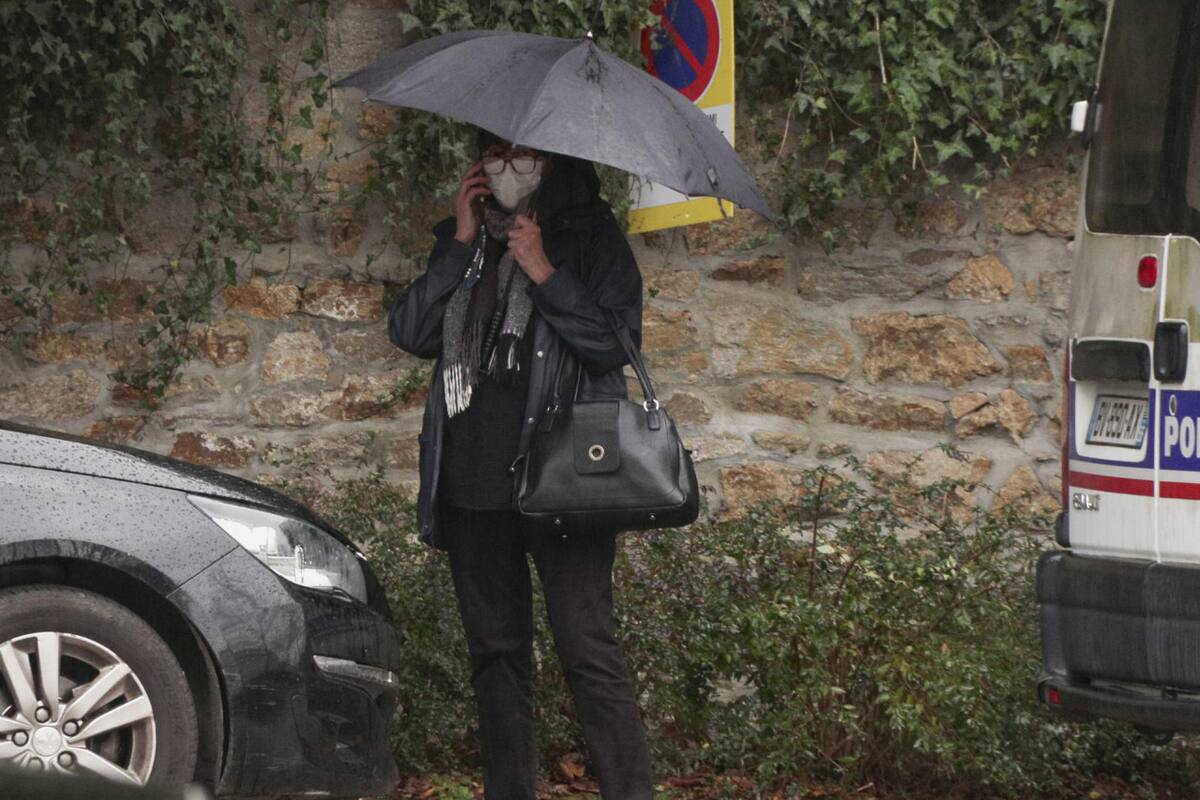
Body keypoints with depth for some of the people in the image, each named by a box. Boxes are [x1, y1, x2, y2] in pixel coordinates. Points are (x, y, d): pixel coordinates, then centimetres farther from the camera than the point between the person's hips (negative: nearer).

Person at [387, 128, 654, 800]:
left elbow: (618, 341, -8)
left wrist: (544, 272, -15)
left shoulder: (591, 236, 2)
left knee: (589, 651, -12)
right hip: (473, 484, 5)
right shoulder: (463, 238, 15)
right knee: (497, 651, 11)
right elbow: (411, 333, 3)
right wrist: (462, 242, -3)